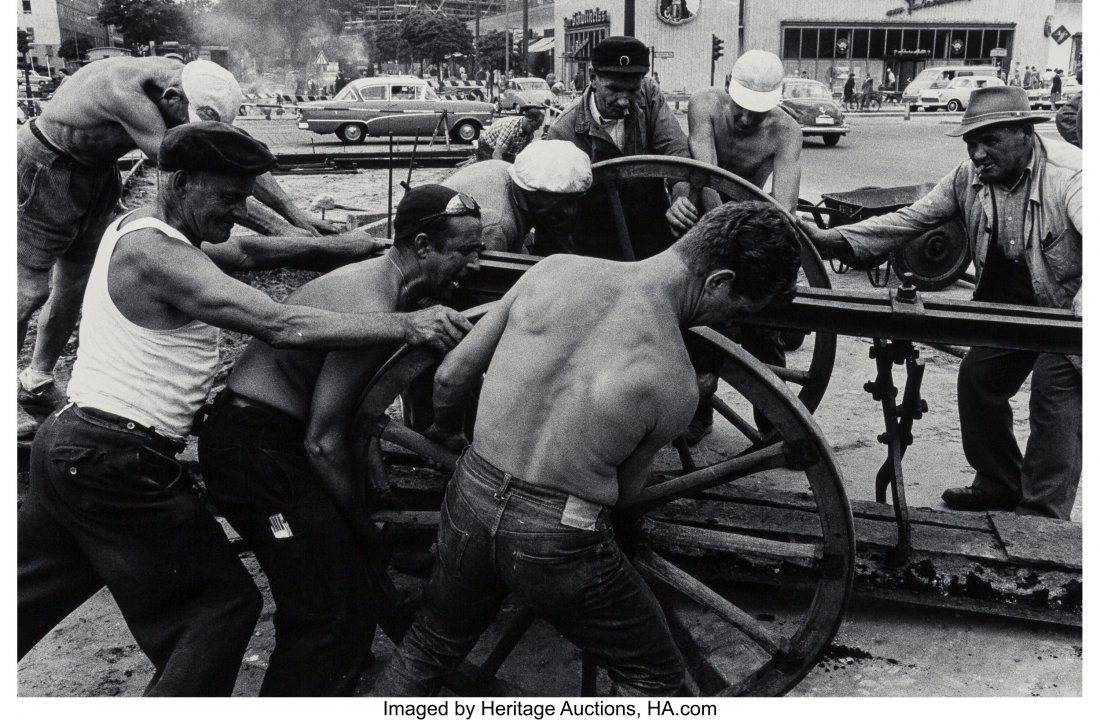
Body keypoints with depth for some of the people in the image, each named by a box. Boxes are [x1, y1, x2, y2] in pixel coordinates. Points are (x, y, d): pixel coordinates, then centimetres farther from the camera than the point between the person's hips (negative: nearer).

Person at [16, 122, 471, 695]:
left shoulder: (135, 229, 12)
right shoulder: (156, 251, -20)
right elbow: (281, 326, -29)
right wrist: (406, 325, -29)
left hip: (66, 445, 10)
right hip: (116, 464, -10)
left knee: (28, 599, 24)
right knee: (224, 604, -1)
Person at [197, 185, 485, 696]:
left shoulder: (372, 278, 8)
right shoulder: (373, 311, -23)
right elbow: (323, 443, -22)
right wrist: (362, 522, -9)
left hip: (253, 437, 10)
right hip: (254, 450, -10)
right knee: (332, 612, -8)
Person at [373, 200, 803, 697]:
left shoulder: (553, 270, -8)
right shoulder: (675, 385, -17)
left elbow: (451, 376, 1)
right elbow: (624, 494, -1)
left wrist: (446, 431, 23)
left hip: (469, 506, 5)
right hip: (558, 543, -5)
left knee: (425, 653, 31)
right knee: (655, 678, 21)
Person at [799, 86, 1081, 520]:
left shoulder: (1069, 173, -26)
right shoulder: (968, 177, -7)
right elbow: (909, 220, -10)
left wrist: (1083, 309, -58)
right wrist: (832, 239, -22)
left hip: (1065, 310, -6)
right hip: (1005, 304, 7)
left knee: (1055, 396, -12)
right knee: (976, 382, 7)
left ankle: (1042, 519, 1)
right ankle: (998, 485, 28)